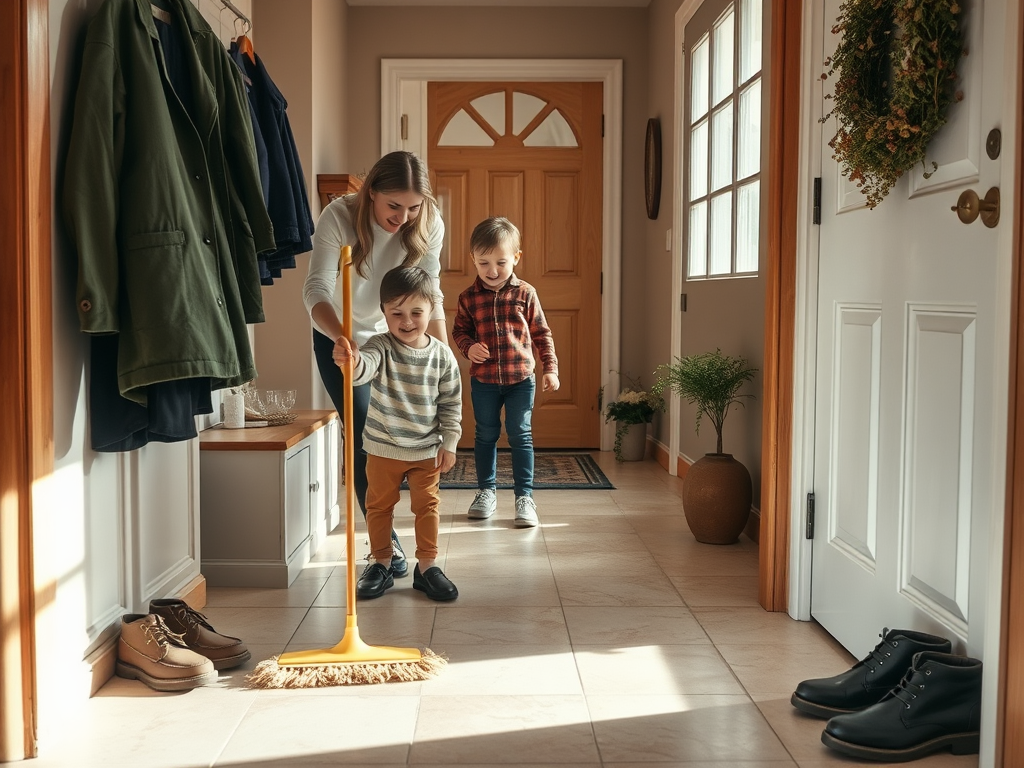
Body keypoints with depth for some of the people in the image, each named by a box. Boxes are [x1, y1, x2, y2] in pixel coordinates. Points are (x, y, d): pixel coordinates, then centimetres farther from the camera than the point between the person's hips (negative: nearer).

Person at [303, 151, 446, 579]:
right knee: (363, 435, -8)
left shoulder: (428, 226, -21)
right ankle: (386, 540, 1)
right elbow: (316, 290, -39)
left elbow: (430, 295, -20)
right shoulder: (339, 217, -31)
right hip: (338, 337, -3)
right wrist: (341, 338, -57)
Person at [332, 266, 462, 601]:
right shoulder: (381, 347, -14)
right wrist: (351, 361, -60)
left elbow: (451, 404, 1)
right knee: (379, 505, 11)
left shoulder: (442, 355, -8)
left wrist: (449, 442, -2)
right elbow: (364, 367, -37)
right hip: (383, 448, 0)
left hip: (427, 450, 1)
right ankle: (381, 564, 27)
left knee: (427, 506, 9)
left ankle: (426, 566, 23)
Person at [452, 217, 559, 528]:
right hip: (483, 380, 1)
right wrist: (468, 347, -13)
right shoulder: (469, 298, -3)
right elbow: (459, 330, 8)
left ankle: (525, 497, 9)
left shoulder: (526, 294, -4)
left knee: (521, 435, 2)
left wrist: (551, 368, -1)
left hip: (521, 378, -1)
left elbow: (542, 333, 2)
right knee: (486, 435, 13)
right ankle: (486, 491, 27)